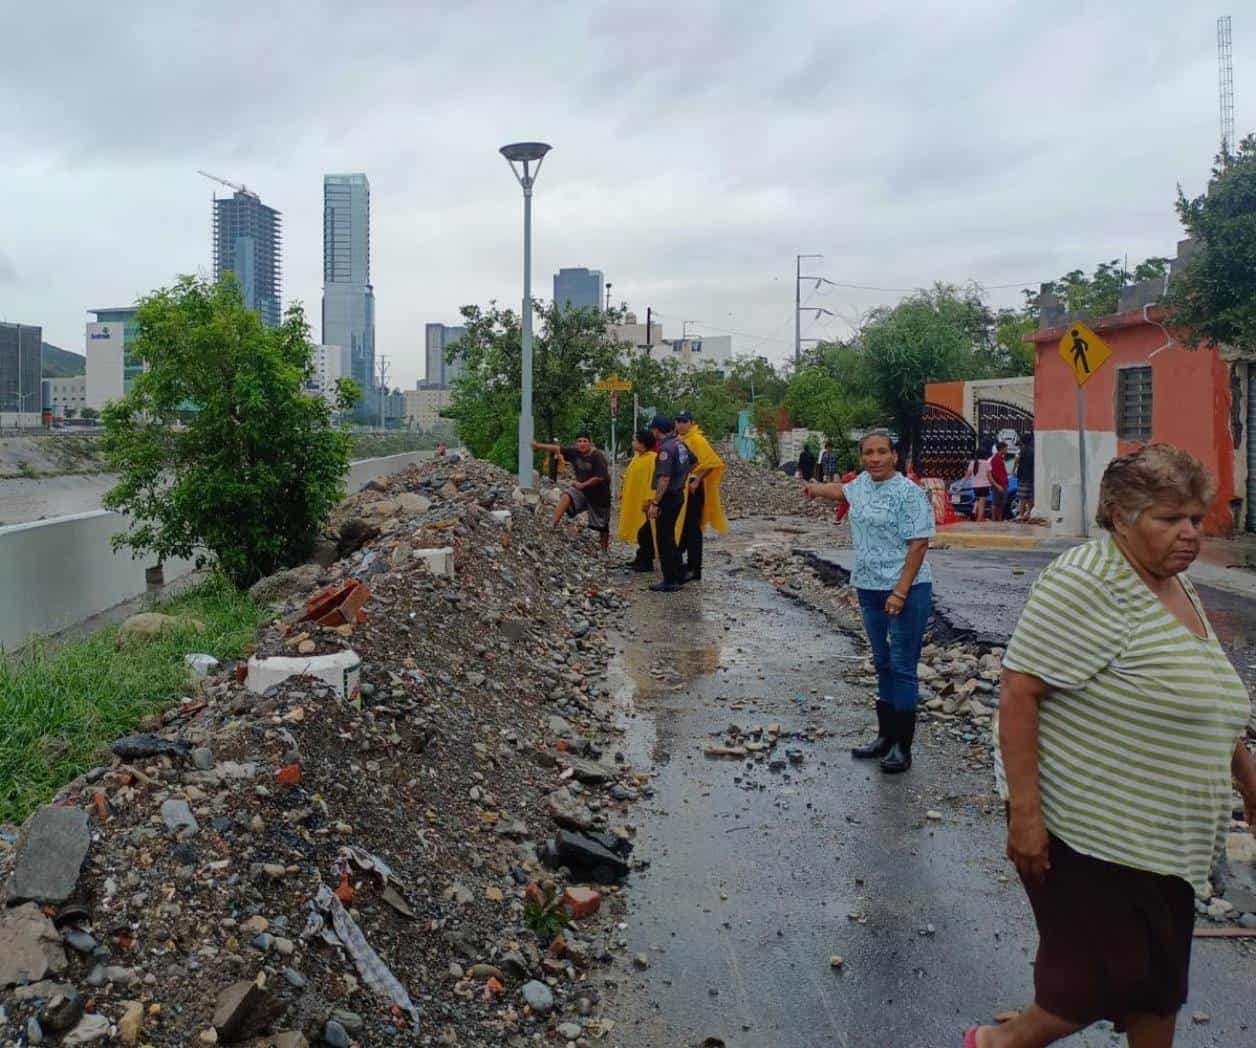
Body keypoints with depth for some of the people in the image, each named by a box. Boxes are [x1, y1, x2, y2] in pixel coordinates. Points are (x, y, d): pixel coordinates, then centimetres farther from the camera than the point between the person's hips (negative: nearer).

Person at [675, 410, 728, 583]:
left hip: (692, 489, -8)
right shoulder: (679, 441, 12)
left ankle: (694, 570, -1)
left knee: (692, 528, -5)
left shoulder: (697, 439, -12)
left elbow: (713, 463, -19)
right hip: (680, 488, 8)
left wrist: (697, 480, -19)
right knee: (681, 527, 13)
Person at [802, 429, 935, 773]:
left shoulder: (909, 493, -13)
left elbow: (918, 545, -17)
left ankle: (902, 747, 6)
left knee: (902, 667, -3)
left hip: (907, 590, -8)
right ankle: (885, 736, 26)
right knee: (882, 664, 15)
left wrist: (900, 592, -22)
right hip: (869, 589, 8)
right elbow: (844, 491, 35)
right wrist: (817, 489, 53)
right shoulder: (862, 483, 9)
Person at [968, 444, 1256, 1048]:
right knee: (1110, 975, -1)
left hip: (1160, 836, 9)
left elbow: (1206, 705, 24)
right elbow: (1018, 691, -23)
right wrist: (1025, 811, -25)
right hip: (1087, 828, -9)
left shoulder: (1177, 584, 10)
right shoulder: (1087, 583, -19)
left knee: (1161, 975, 16)